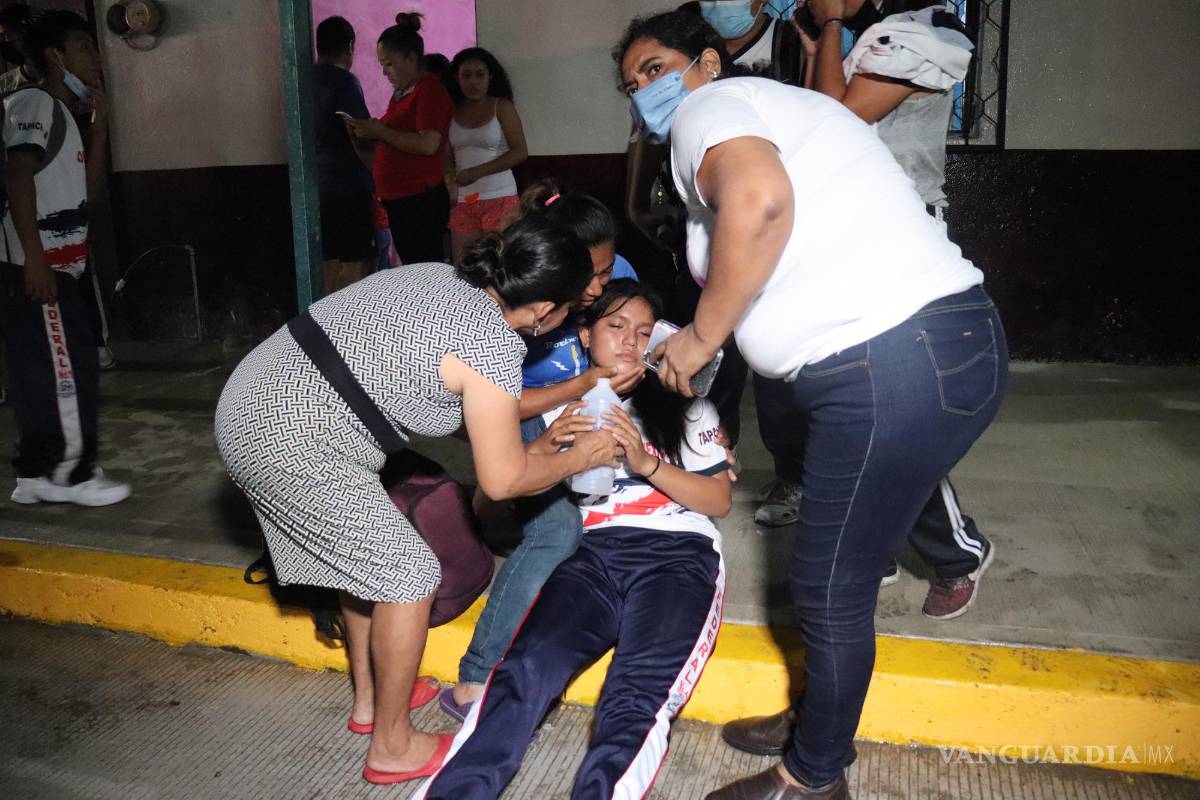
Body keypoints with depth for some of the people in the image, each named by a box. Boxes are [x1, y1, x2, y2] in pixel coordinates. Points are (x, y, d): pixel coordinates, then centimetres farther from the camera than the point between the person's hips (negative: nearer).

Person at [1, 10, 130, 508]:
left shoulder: (61, 112, 20)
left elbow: (88, 188, 19)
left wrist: (100, 124, 13)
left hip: (54, 266, 9)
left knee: (40, 372, 10)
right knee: (70, 366, -6)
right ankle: (74, 473, 2)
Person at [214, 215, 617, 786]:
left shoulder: (440, 279, 8)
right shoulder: (492, 342, -17)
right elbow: (503, 480, -9)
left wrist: (517, 439, 24)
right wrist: (578, 459, 7)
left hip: (255, 405, 9)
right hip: (288, 444, -9)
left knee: (367, 554, 23)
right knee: (409, 574, 1)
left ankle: (370, 698, 39)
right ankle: (393, 746, 18)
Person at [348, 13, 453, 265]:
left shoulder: (430, 89, -8)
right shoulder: (401, 92, 17)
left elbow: (428, 144, -20)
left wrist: (380, 132, -12)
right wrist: (370, 134, 8)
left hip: (421, 202, -9)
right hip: (398, 201, 9)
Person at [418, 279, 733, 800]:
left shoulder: (686, 405, 21)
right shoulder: (563, 407, 25)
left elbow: (720, 501, 11)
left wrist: (645, 464, -5)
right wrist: (548, 446, -2)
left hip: (678, 555, 0)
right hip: (592, 555, 1)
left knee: (637, 703, -32)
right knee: (524, 670, -30)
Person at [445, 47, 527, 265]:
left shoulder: (501, 107, 0)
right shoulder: (452, 110, 10)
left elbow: (520, 152, -7)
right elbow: (447, 156, 13)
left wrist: (477, 172, -14)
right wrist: (450, 178, -10)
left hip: (499, 197, -4)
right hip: (463, 200, 4)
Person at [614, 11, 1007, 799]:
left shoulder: (709, 108, -2)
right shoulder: (770, 105, 27)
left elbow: (757, 199, -25)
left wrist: (701, 335, -13)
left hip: (895, 367, -10)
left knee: (831, 591, 5)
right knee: (846, 570, 22)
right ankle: (820, 726, 41)